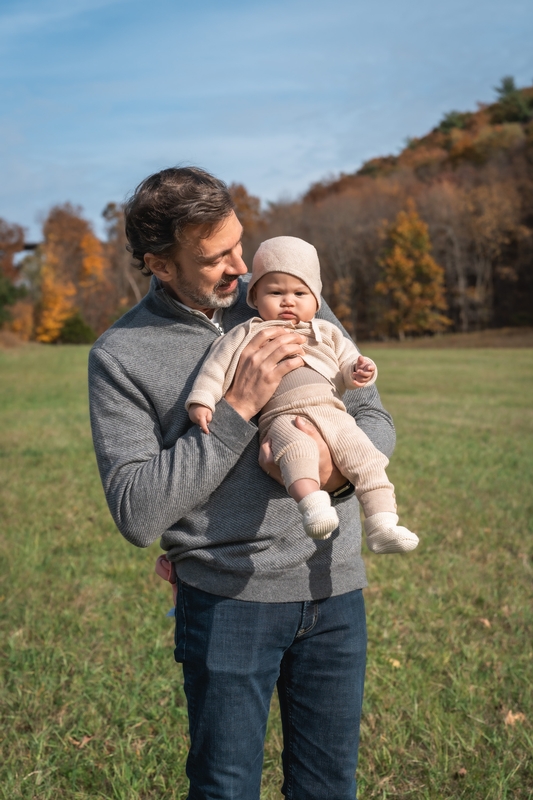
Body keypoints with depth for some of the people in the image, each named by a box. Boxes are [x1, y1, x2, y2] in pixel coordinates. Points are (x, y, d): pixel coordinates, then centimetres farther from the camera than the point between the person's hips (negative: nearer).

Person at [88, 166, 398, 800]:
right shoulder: (121, 355, -7)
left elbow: (375, 419, 8)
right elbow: (136, 514, -15)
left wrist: (340, 469, -16)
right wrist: (239, 407, -20)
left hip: (335, 587, 4)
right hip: (229, 598, -3)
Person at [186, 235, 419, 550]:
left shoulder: (326, 333, 30)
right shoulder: (248, 335, 20)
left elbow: (348, 362, 25)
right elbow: (218, 365, 12)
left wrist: (360, 371, 1)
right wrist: (202, 400, -2)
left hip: (332, 413, 4)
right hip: (283, 417, -4)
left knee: (364, 454, -17)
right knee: (296, 445, -37)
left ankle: (383, 525, -18)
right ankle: (313, 504, -54)